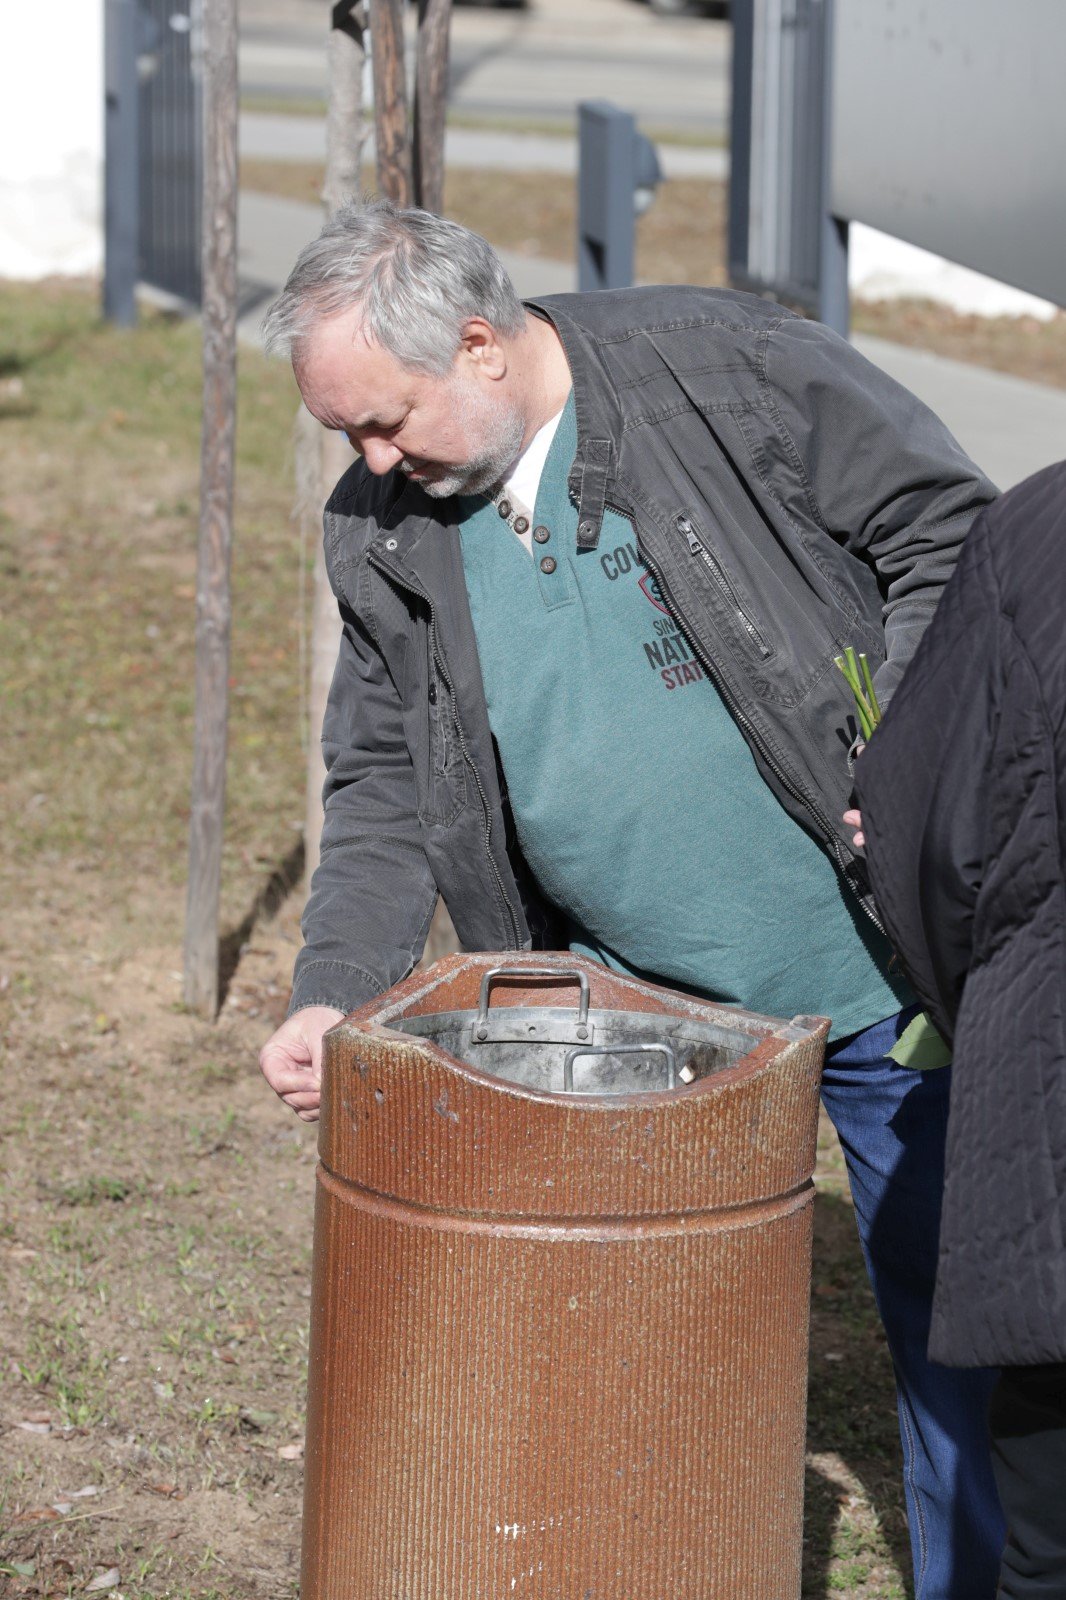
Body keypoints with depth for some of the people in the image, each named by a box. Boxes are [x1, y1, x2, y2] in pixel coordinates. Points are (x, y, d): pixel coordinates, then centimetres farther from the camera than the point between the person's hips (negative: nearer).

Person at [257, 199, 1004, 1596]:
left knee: (955, 1320, 10)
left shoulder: (728, 368, -14)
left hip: (883, 972, -3)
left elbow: (950, 533, -8)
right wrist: (333, 997, -8)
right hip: (646, 1013, 4)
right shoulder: (383, 540, 0)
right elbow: (384, 796, 6)